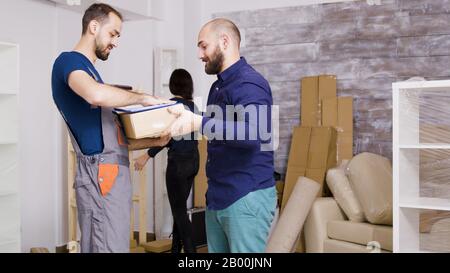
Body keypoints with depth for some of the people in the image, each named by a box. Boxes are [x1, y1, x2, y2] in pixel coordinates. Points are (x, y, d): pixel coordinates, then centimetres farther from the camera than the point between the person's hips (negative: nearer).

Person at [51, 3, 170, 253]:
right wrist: (141, 98, -16)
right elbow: (96, 95, -32)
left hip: (115, 172, 9)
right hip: (102, 174, -9)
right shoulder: (68, 61, -7)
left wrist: (155, 141, 11)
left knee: (110, 245, 12)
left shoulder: (89, 69, 21)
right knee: (110, 248, -9)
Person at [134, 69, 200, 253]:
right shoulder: (193, 106, 9)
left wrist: (147, 156, -19)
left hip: (178, 162, -8)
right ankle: (176, 249, 21)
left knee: (179, 210, -2)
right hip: (193, 160, 8)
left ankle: (190, 250, -3)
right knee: (180, 207, 14)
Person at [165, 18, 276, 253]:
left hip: (247, 197, -9)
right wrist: (184, 120, 14)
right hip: (217, 196, 9)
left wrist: (198, 123, -35)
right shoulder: (219, 84, 15)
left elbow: (255, 133, -33)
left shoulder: (249, 82, -16)